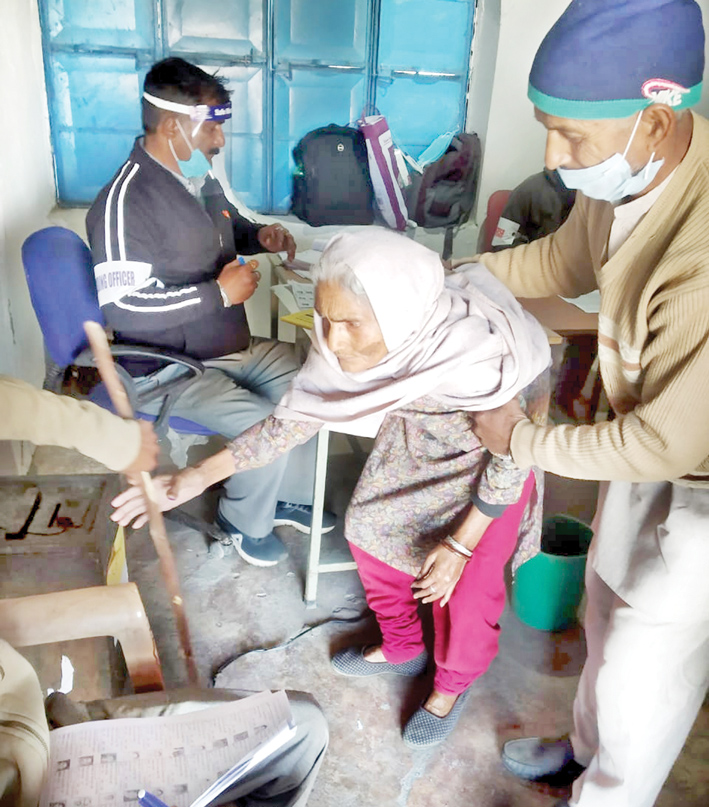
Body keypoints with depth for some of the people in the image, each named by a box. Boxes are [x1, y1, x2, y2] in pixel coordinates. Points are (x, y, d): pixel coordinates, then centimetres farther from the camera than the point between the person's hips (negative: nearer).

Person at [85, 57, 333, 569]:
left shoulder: (199, 178, 5)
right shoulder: (125, 201, -22)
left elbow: (226, 227, 26)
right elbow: (122, 306, -29)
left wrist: (260, 236, 3)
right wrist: (219, 293, -25)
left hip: (233, 347, 9)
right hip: (172, 368, -9)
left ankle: (292, 496, 24)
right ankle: (245, 523, 9)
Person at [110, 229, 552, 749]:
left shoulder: (478, 358, -43)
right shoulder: (347, 347, -28)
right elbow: (294, 418, -16)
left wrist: (461, 545, -20)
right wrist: (200, 477, -21)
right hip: (415, 440, 5)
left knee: (465, 582, -2)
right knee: (370, 529, 12)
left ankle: (454, 685, 32)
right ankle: (402, 648, 40)